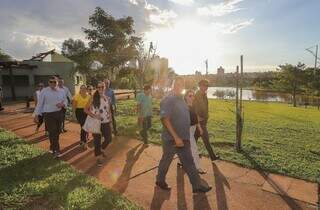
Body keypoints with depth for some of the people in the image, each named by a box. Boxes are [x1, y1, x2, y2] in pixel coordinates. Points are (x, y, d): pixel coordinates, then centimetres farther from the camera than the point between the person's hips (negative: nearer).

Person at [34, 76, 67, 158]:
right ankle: (56, 150, 6)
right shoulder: (44, 91, -7)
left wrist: (62, 104, -12)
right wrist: (36, 115, -5)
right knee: (52, 133, -5)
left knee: (57, 132, 14)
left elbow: (65, 101, 12)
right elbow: (39, 103, -4)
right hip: (48, 114, -4)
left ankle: (52, 147, 35)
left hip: (59, 113, 5)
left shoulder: (61, 91, 4)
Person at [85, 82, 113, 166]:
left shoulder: (107, 98, 4)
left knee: (108, 138, 7)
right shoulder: (93, 98, -6)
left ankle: (101, 149, 38)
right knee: (97, 140, 6)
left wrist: (110, 120, 6)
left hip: (106, 122, 3)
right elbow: (86, 109, -5)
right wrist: (94, 115, -18)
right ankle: (98, 157, 24)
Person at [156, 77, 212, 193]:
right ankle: (160, 181, 35)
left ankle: (197, 185, 23)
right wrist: (176, 137, -25)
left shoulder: (182, 100, 10)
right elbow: (165, 120, -23)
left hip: (183, 139, 7)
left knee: (189, 162, 12)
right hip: (171, 139, -7)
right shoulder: (168, 100, -16)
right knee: (166, 161, 12)